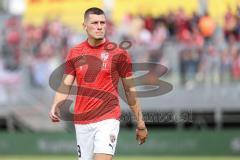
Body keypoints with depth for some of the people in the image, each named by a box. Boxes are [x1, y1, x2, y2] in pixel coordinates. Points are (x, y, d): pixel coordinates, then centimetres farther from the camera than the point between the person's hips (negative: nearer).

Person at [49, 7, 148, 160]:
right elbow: (65, 85, 5)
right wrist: (55, 106, -15)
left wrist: (140, 123, 4)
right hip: (82, 121, 4)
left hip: (108, 119, -4)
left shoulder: (119, 53, -1)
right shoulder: (75, 53, 7)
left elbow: (130, 89, 4)